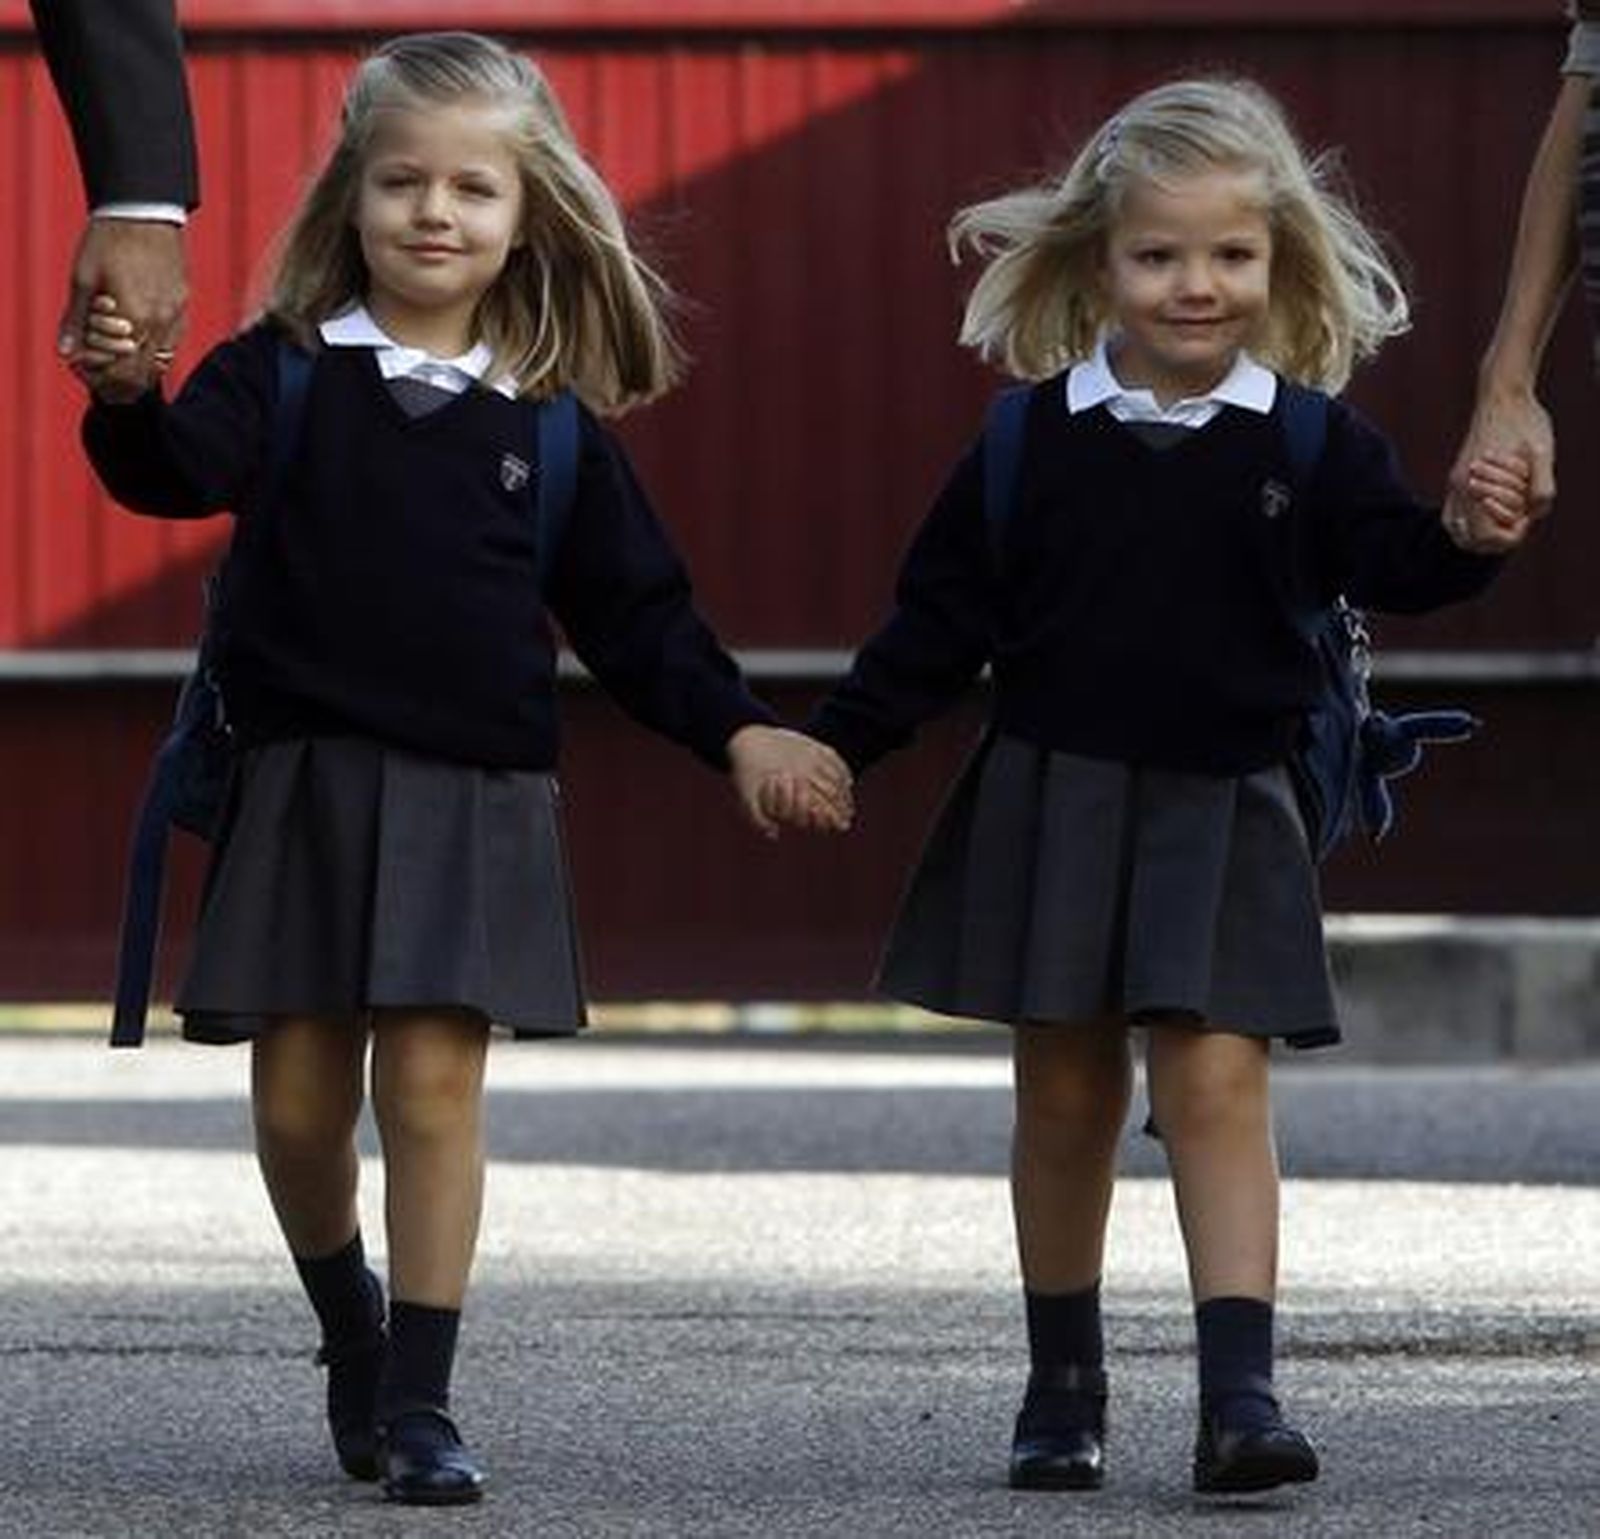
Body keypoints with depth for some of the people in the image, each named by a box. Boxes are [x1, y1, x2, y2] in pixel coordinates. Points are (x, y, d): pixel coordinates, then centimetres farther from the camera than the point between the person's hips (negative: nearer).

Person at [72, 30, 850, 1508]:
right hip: (300, 779, 0)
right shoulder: (289, 373, 1)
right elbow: (181, 469, -17)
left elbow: (634, 607, 10)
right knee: (299, 1093, 4)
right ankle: (351, 1325, 31)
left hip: (471, 796, 0)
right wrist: (126, 398, -38)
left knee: (433, 1086, -7)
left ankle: (420, 1401, 0)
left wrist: (735, 728, -2)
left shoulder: (552, 427, 6)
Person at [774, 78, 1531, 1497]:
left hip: (1222, 809, -1)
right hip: (1052, 805, 1)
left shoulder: (1309, 444, -1)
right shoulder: (1035, 441, 0)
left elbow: (1387, 563, -9)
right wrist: (832, 744, -1)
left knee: (1216, 1076, -11)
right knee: (1066, 1094, 8)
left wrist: (1465, 539, -31)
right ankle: (1064, 1383, 21)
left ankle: (1241, 1391, -15)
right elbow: (938, 620, 4)